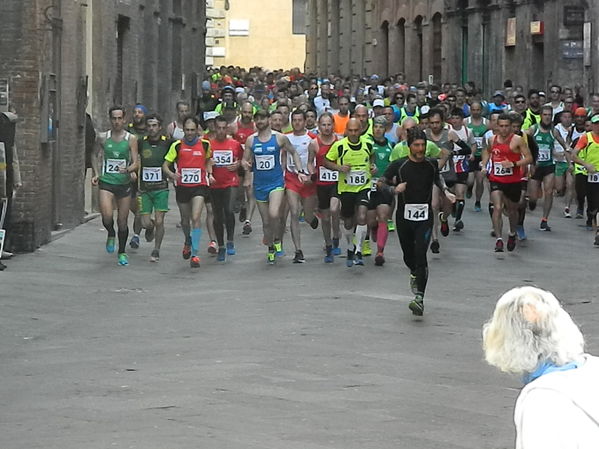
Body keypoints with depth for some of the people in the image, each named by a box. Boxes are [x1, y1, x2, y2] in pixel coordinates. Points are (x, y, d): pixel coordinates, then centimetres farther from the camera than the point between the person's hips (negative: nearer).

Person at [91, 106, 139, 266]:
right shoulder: (102, 138, 3)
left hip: (124, 183, 0)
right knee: (107, 216, -20)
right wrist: (95, 173, 4)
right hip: (106, 182, 0)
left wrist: (128, 170, -25)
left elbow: (136, 162, -4)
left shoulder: (131, 139, -1)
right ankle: (111, 235, 14)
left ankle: (122, 252, 23)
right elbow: (95, 155, 18)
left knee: (122, 221, 5)